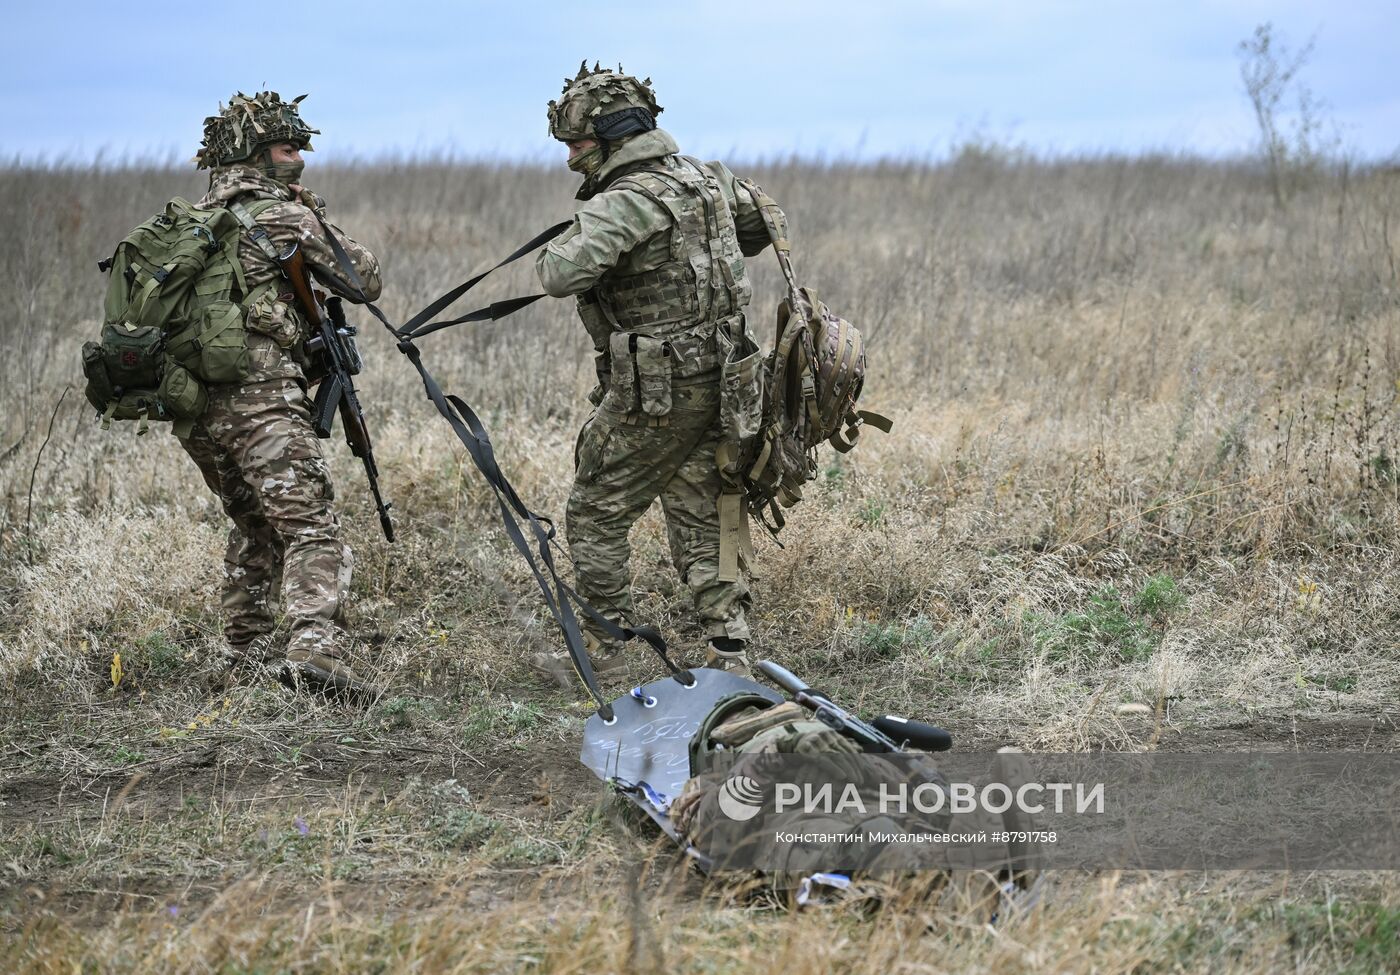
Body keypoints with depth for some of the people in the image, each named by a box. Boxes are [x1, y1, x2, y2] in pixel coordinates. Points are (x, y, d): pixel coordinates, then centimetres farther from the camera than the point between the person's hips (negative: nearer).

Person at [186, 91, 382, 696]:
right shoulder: (286, 213, -1)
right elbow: (365, 281, 6)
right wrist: (313, 218, 21)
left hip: (191, 405, 8)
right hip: (259, 398, -8)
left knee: (254, 528, 25)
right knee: (313, 531, -13)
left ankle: (249, 651, 30)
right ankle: (313, 651, -32)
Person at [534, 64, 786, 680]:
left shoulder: (624, 203, -19)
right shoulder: (702, 176, 7)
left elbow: (563, 273, -31)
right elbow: (764, 216, 25)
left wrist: (554, 254, -8)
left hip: (656, 392, -8)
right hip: (717, 384, 8)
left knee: (594, 514, 7)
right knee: (701, 524, 13)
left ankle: (601, 649, 14)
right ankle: (730, 657, 8)